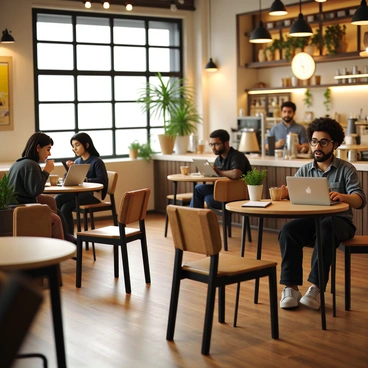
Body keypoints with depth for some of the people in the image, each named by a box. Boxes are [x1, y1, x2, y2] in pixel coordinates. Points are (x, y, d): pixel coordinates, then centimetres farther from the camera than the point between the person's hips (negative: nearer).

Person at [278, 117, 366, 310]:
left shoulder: (346, 169, 2)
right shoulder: (304, 171, 12)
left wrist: (342, 196, -34)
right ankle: (291, 287, -27)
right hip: (311, 220, 3)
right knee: (288, 230, -29)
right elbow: (291, 194, 0)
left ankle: (315, 288, -36)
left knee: (325, 227, -38)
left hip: (339, 221, -3)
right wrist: (284, 193, -26)